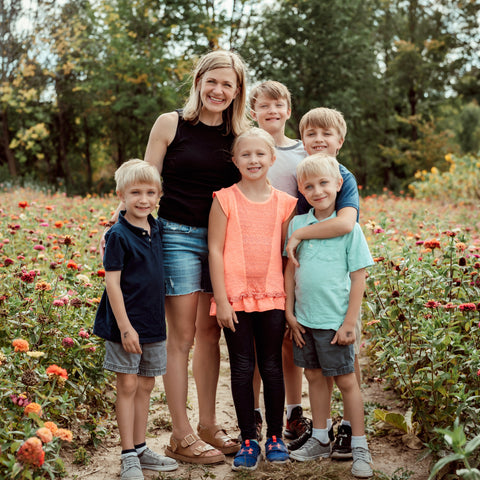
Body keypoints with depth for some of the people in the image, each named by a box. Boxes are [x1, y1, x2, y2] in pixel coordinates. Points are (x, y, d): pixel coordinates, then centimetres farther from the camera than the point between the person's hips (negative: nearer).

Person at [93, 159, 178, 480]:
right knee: (128, 385, 1)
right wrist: (125, 326, -17)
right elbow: (112, 282, -15)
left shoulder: (155, 229, 6)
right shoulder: (118, 236, -14)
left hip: (154, 323, 6)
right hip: (127, 324, -6)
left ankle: (141, 449, 25)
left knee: (146, 385, 13)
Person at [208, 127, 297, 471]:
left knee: (272, 368, 9)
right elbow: (215, 250, -3)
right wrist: (221, 300, -8)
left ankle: (275, 436, 24)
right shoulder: (225, 199, -2)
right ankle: (249, 441, 17)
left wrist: (291, 301, 5)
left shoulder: (284, 203, 4)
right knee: (242, 369, 5)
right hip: (235, 297, -1)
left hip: (273, 297, 1)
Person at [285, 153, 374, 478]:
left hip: (334, 320, -4)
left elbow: (358, 277, -7)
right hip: (304, 318, 4)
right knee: (315, 377, 15)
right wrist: (290, 312, 5)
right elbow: (290, 269, 9)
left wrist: (349, 323, -10)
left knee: (346, 380, 4)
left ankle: (360, 447, 16)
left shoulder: (349, 228, -8)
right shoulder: (297, 224, 3)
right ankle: (320, 440, 29)